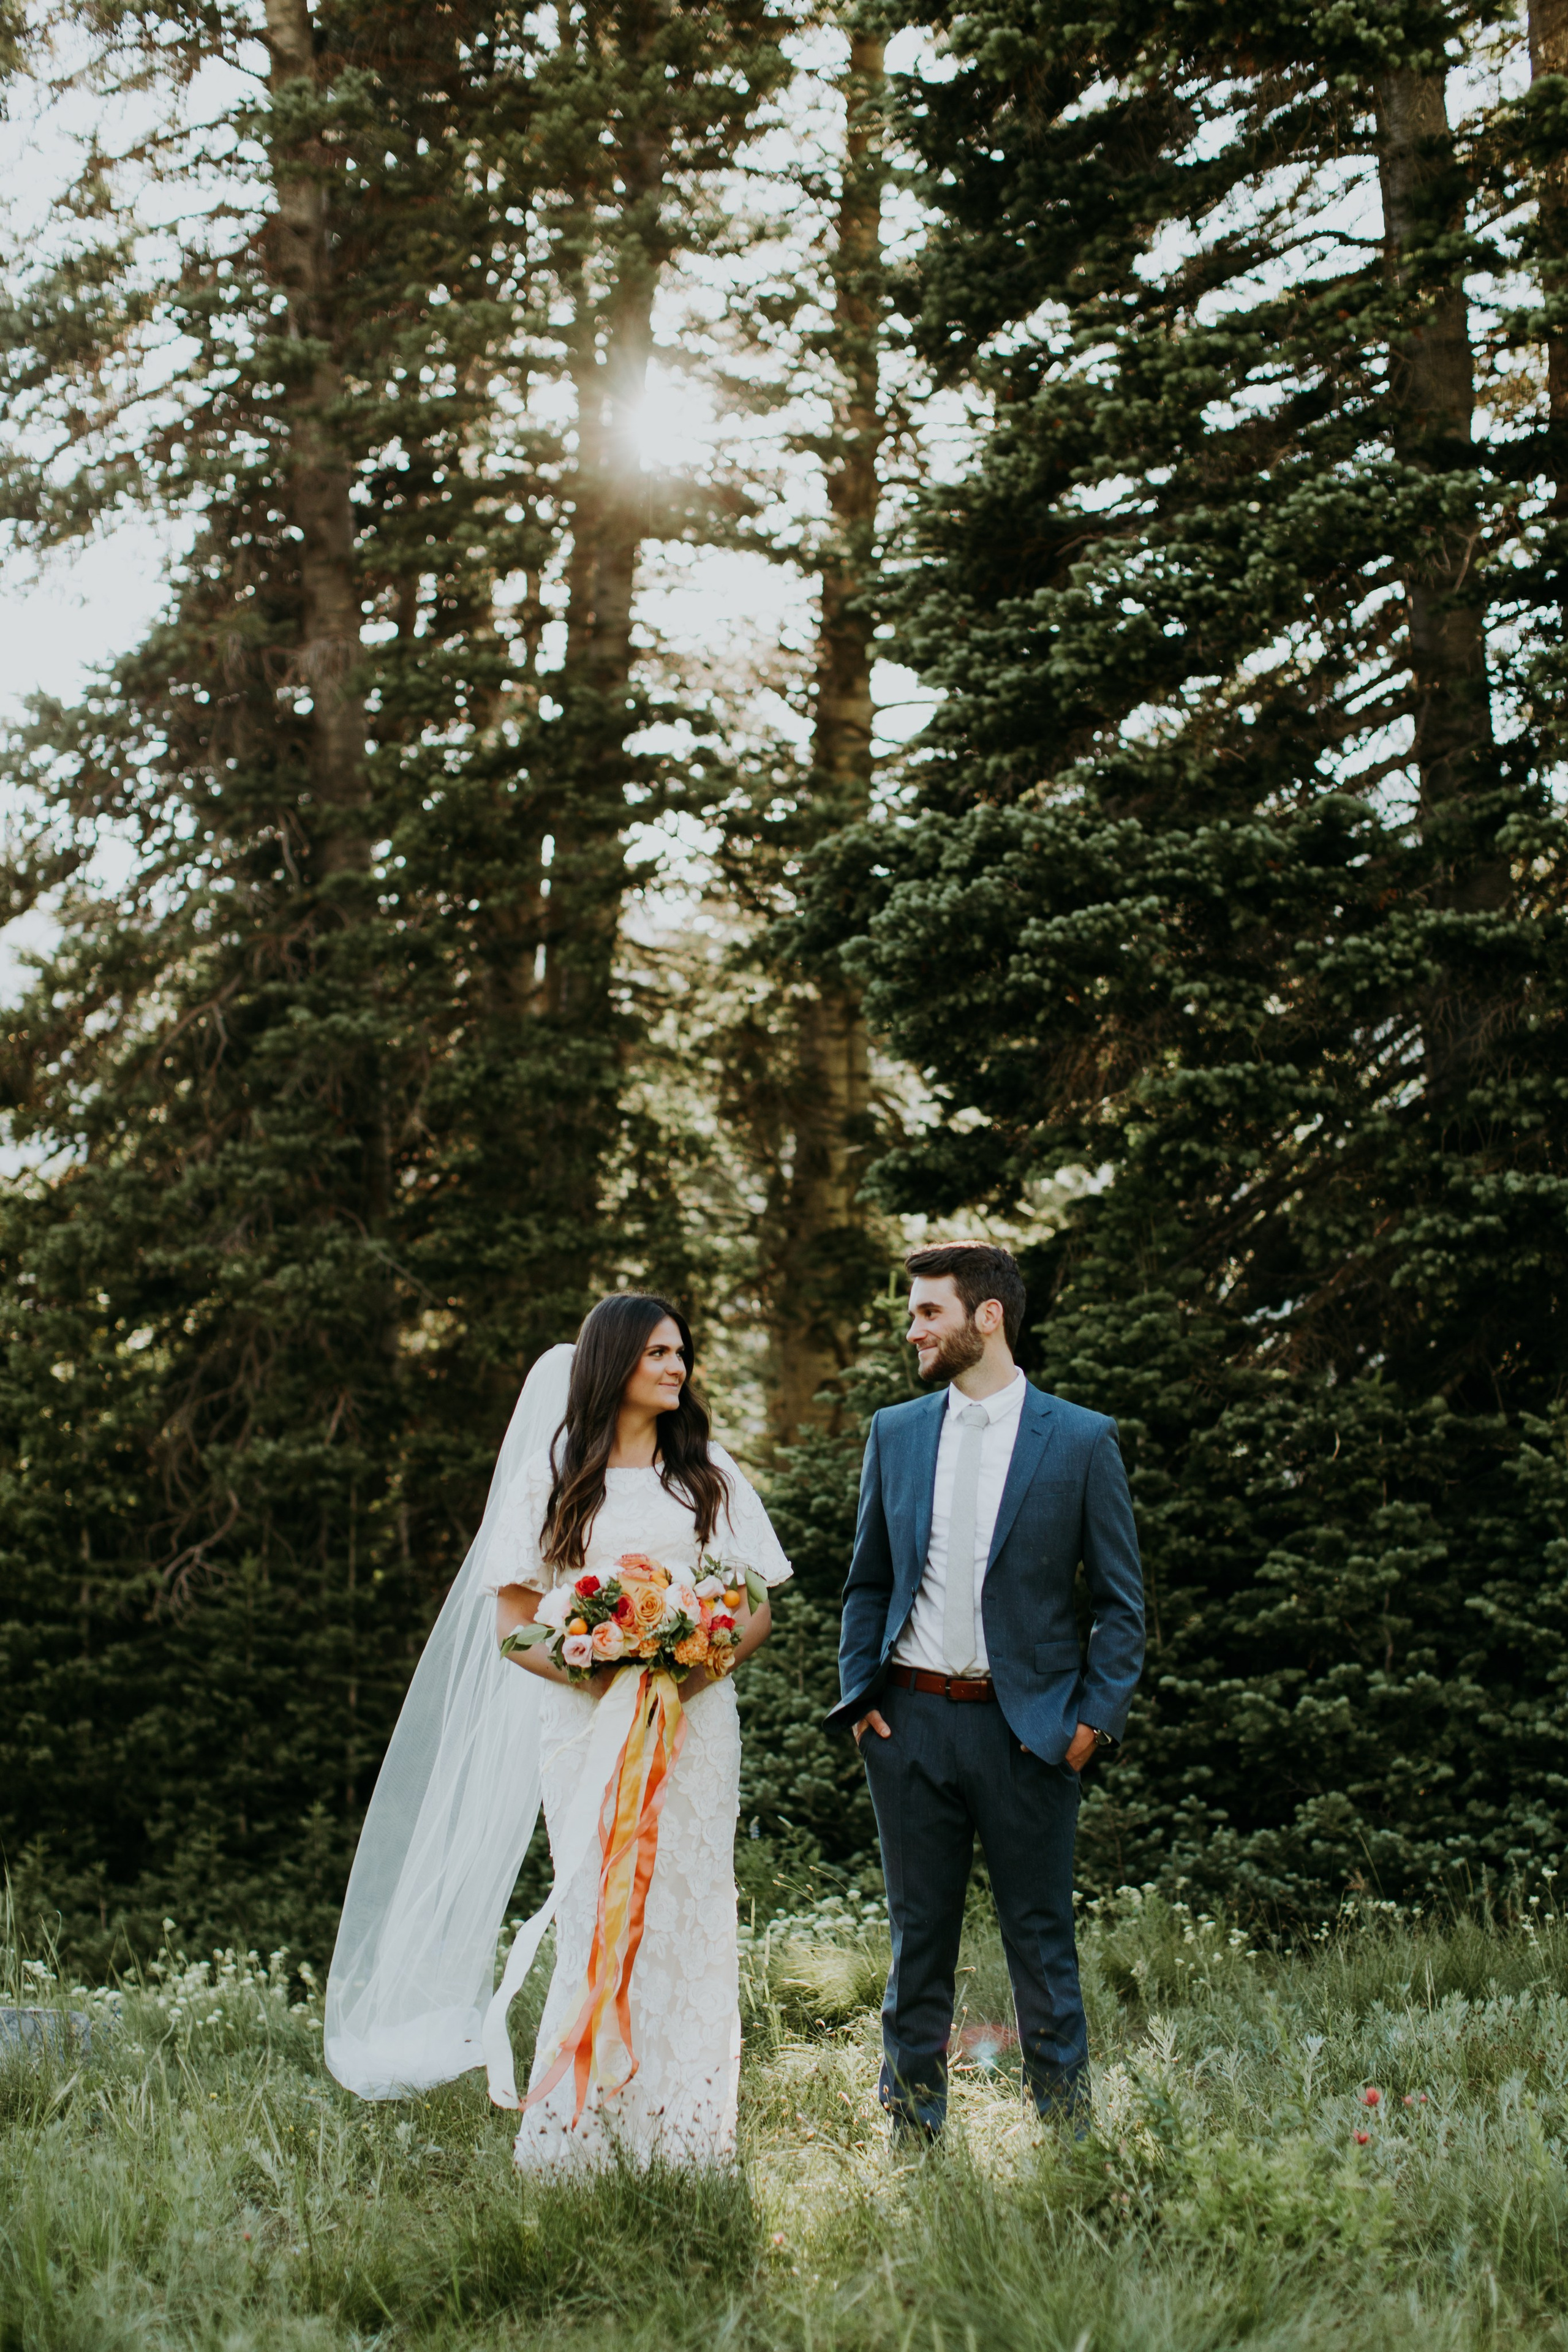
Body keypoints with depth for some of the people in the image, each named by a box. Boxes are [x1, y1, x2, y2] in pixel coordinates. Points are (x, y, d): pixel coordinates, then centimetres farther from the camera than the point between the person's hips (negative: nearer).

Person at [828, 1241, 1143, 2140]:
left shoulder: (1082, 1440, -2)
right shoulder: (896, 1433, 9)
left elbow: (1123, 1603, 1)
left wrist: (1096, 1719, -8)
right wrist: (859, 1696, 4)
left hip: (1027, 1726, -3)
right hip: (912, 1722, 3)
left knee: (1042, 1943, 5)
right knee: (919, 1938, 11)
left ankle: (1068, 2131, 18)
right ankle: (914, 2133, 22)